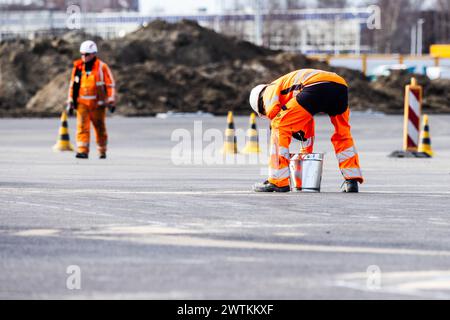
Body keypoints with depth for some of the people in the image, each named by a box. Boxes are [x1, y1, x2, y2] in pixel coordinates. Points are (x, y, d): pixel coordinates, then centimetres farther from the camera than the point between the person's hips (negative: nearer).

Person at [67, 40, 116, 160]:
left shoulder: (102, 67, -4)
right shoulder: (78, 67, 7)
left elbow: (110, 85, -2)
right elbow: (73, 85, 15)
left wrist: (111, 102, -7)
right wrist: (70, 102, 13)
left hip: (97, 103, -2)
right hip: (82, 103, 2)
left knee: (100, 128, 8)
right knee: (82, 127, -12)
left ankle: (102, 151, 23)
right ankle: (83, 151, -15)